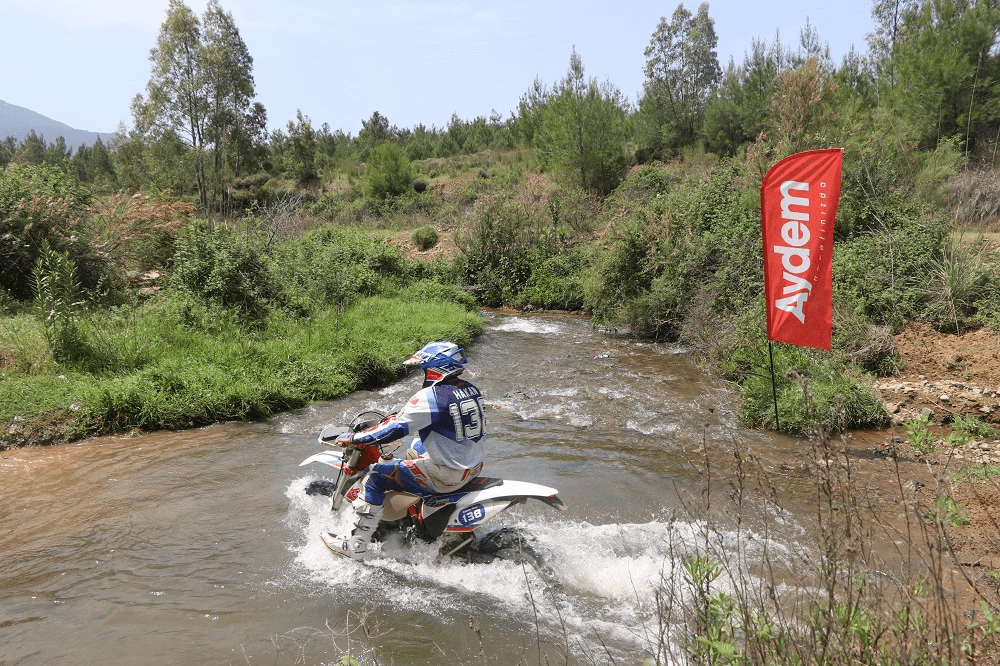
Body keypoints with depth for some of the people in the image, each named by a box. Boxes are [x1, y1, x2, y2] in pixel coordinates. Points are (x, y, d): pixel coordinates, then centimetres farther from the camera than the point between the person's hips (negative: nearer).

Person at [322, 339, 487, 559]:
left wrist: (353, 439, -9)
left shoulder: (431, 396, -20)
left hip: (446, 474, -9)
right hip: (474, 466, 9)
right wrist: (399, 414, 25)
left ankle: (355, 546, 3)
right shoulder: (472, 390, 6)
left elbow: (394, 429, -21)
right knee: (416, 447, 34)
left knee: (375, 476, -2)